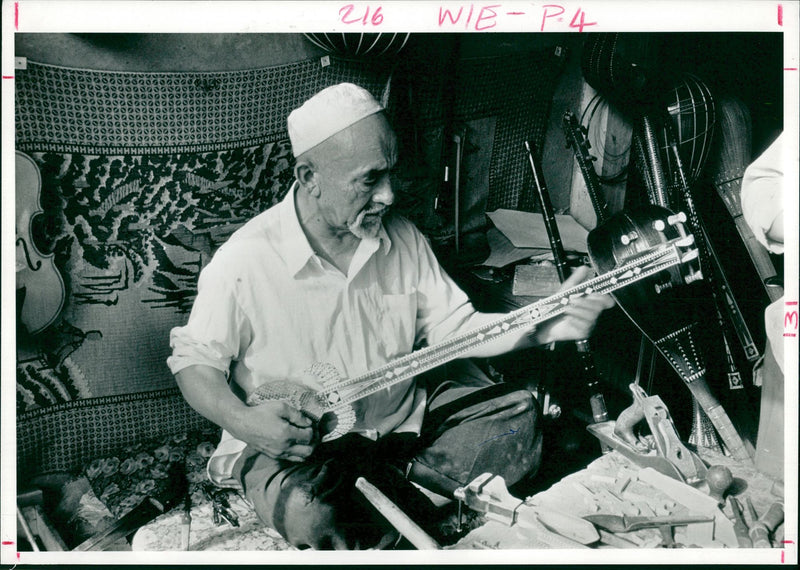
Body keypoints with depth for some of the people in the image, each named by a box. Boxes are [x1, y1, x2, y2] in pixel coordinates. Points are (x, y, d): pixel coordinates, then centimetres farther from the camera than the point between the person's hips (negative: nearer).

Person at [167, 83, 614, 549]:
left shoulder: (402, 237, -3)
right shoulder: (245, 261, -19)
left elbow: (453, 327, 0)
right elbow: (194, 359, -8)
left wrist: (543, 327, -15)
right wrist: (244, 421, -28)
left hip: (402, 414, 5)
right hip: (292, 439, -4)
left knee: (517, 416, -6)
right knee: (310, 513, -35)